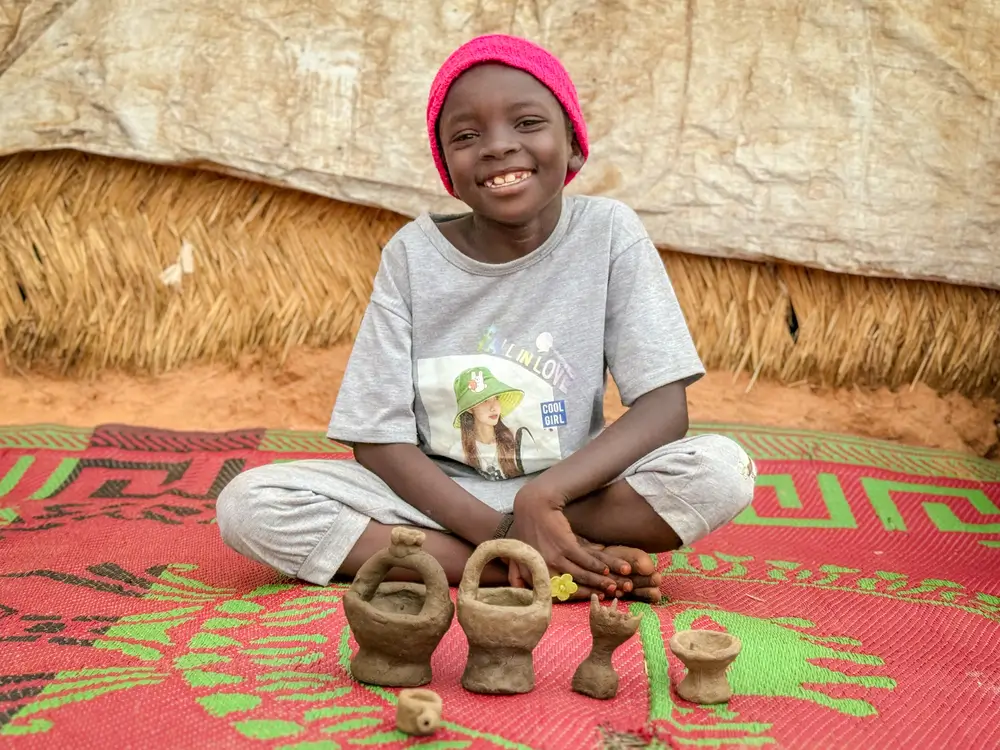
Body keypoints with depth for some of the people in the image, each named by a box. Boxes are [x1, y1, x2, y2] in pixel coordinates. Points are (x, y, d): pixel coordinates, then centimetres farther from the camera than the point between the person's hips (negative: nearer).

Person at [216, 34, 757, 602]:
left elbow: (665, 409, -14)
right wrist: (500, 530, -23)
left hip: (573, 487, -1)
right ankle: (531, 571, -22)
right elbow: (376, 438, -10)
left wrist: (542, 495, -28)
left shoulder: (609, 233, -8)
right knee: (248, 503, -22)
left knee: (723, 470, -26)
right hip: (434, 491, 1)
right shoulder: (413, 254, -7)